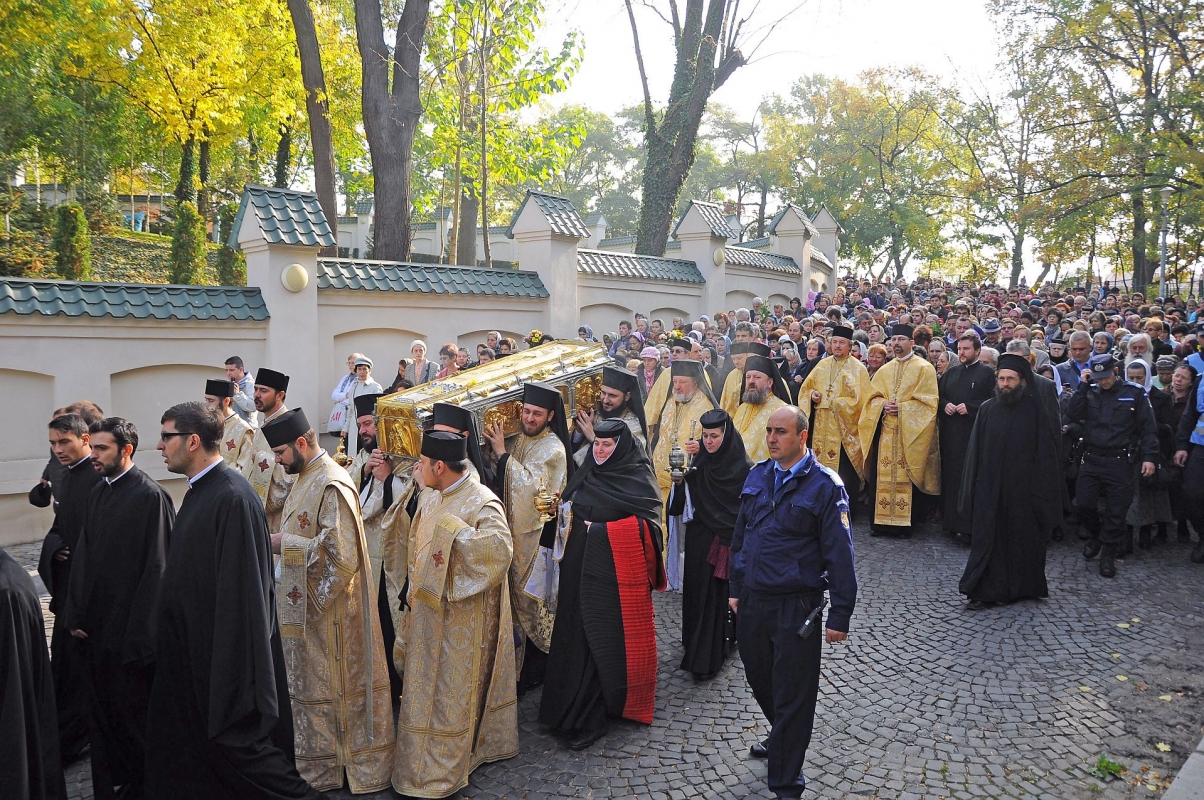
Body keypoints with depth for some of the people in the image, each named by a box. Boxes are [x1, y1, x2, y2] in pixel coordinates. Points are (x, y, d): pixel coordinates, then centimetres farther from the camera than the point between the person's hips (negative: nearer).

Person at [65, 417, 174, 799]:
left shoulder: (151, 496, -14)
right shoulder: (97, 493, 8)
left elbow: (157, 566, -16)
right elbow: (84, 556, 12)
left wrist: (140, 632, -16)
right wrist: (76, 615, 7)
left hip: (130, 627, -7)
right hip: (96, 624, 7)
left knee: (132, 708, 4)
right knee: (101, 707, 14)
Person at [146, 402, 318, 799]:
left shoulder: (233, 498, -23)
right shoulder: (200, 490, 7)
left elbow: (241, 586, -24)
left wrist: (230, 667, -23)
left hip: (224, 653, -9)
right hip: (194, 648, 10)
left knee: (235, 735, 2)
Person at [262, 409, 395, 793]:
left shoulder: (332, 486, -20)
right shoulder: (305, 478, 9)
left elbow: (342, 555, -25)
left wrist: (285, 543, -19)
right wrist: (280, 540, 2)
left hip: (328, 611, -9)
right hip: (304, 607, 9)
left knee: (335, 690, 4)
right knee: (309, 688, 18)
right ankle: (318, 768, 32)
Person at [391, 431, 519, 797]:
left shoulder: (481, 503, -21)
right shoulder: (431, 497, 5)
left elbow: (500, 547, -39)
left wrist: (450, 527, -34)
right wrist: (415, 593, 15)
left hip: (461, 617, -8)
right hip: (428, 609, 8)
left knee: (452, 687, 5)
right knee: (429, 681, 18)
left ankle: (441, 770, 20)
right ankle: (427, 757, 35)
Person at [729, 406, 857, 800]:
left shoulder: (825, 485, -13)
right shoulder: (757, 476, 4)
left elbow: (839, 554, -12)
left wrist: (840, 615, -13)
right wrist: (735, 587, 15)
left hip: (796, 605, -5)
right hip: (752, 600, 6)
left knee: (792, 694, 6)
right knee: (759, 679, 20)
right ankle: (781, 738, 49)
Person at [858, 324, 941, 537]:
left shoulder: (924, 368, 0)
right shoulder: (884, 371, 16)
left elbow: (928, 400, -7)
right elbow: (873, 397, 14)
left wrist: (901, 408, -15)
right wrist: (884, 405, -7)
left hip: (910, 433, -4)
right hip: (886, 431, 5)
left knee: (907, 477, -4)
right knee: (883, 475, 3)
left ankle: (906, 522, 3)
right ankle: (881, 520, 9)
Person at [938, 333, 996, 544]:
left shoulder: (987, 373, -1)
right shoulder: (951, 373, 16)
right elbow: (939, 396, 18)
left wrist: (969, 407, -17)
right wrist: (944, 405, -3)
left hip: (975, 434, -5)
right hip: (951, 434, 5)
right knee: (951, 478, 6)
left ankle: (968, 526, -1)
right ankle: (952, 522, 15)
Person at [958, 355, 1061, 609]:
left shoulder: (1035, 410, -3)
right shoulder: (987, 409, 4)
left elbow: (1045, 451, -3)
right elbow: (975, 449, 5)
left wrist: (1039, 487, -9)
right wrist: (972, 486, 1)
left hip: (1023, 489, -2)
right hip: (989, 489, 2)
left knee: (1022, 539, 9)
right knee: (987, 539, 2)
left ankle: (1022, 587, 25)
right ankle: (984, 591, 6)